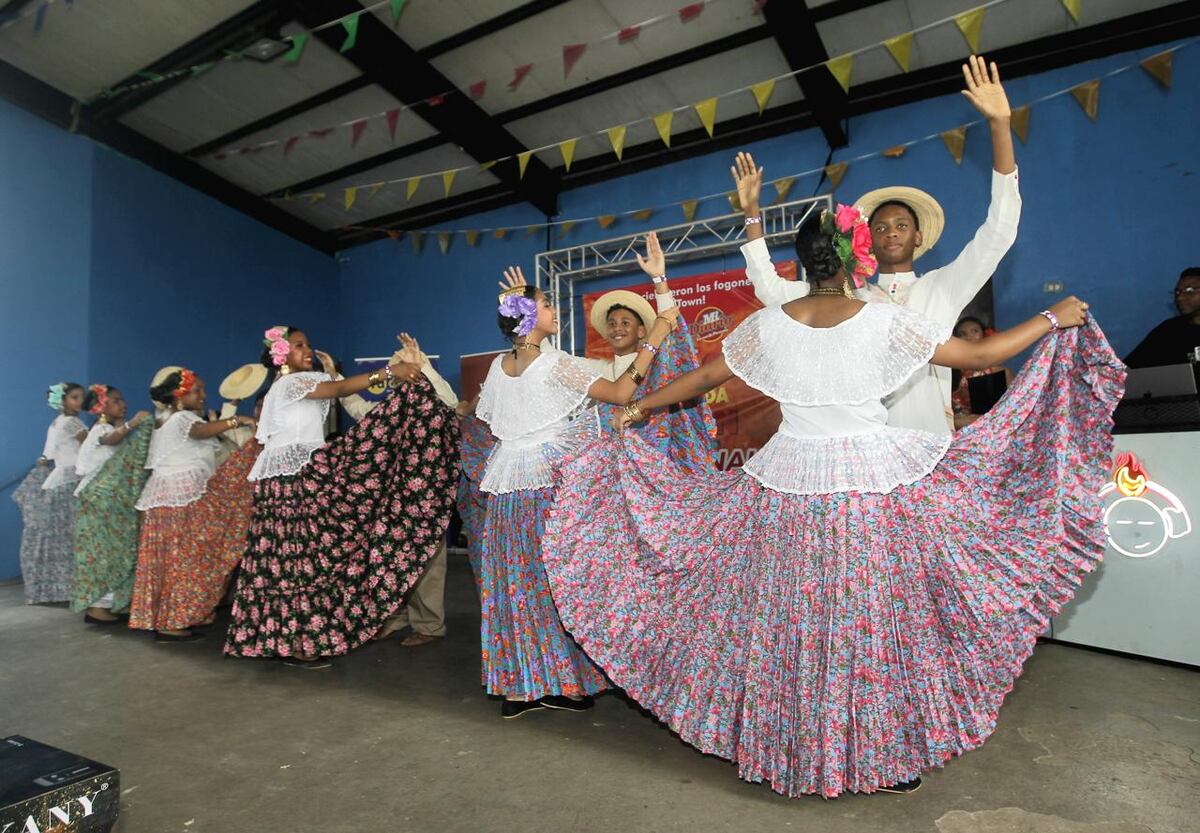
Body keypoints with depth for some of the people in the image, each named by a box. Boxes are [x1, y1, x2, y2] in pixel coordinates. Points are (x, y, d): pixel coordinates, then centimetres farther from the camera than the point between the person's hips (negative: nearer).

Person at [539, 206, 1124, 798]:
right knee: (878, 617, 13)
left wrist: (642, 405, 24)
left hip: (789, 487, 2)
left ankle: (792, 751, 31)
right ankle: (889, 758, 28)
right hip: (876, 481, -1)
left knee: (790, 620, 14)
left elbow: (704, 376, 9)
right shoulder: (885, 320, -6)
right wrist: (1052, 320, 17)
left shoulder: (768, 323, 0)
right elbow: (980, 355, 1)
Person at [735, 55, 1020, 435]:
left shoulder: (942, 288, 8)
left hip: (930, 442, -1)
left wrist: (1000, 125, -8)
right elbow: (771, 289, 11)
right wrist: (751, 213, 5)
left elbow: (998, 231, -1)